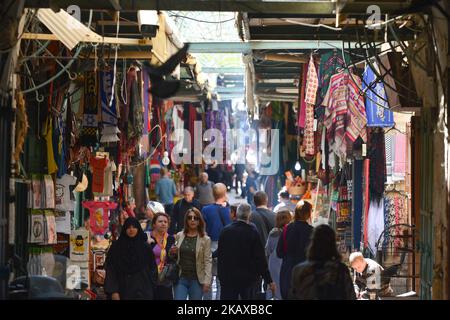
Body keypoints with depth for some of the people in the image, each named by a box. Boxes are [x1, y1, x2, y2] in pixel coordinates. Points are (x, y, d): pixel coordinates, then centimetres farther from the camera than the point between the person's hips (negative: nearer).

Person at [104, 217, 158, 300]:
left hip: (143, 293, 1)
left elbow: (152, 269, 8)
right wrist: (113, 291, -11)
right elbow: (110, 270, -1)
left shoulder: (146, 247, 6)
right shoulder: (116, 247, 2)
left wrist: (151, 290, 1)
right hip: (124, 292, 0)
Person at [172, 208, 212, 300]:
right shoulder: (179, 236, 5)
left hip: (197, 279, -2)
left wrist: (207, 281, -13)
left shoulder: (205, 239, -3)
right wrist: (173, 252, -6)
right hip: (181, 278, 2)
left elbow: (208, 261, -6)